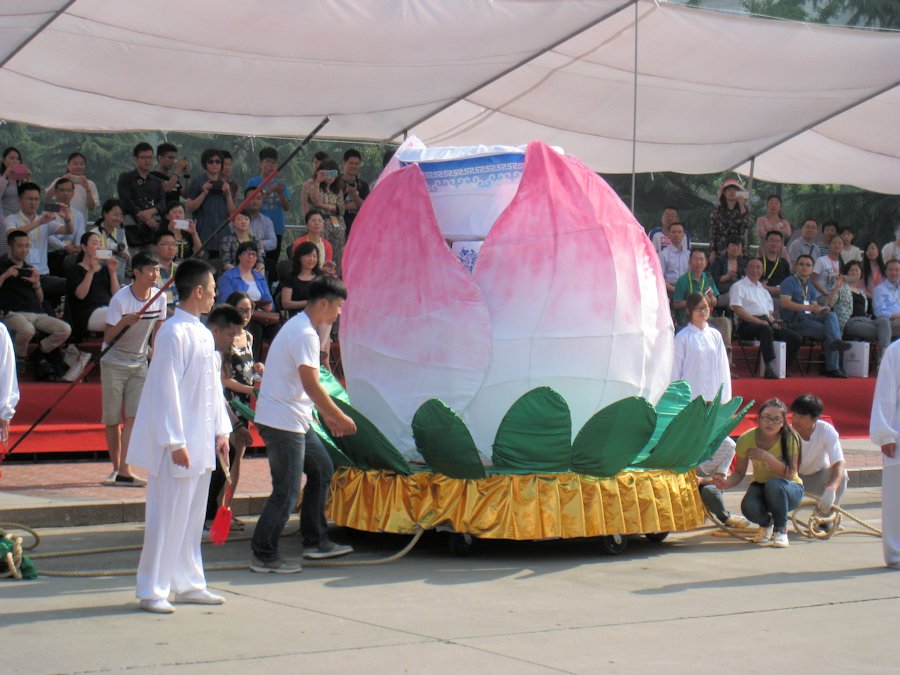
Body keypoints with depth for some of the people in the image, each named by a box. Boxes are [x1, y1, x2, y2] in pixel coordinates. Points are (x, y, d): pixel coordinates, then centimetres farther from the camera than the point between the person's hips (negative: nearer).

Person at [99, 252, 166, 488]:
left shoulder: (160, 297, -4)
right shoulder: (120, 299, -18)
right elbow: (107, 338, -18)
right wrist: (124, 322, -35)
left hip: (140, 363, 3)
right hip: (114, 362, -3)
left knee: (134, 417, -10)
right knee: (113, 419, 2)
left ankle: (124, 470, -12)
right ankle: (116, 468, 16)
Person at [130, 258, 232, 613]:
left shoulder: (204, 334, 13)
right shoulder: (173, 333, -15)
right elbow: (166, 389, -18)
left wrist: (221, 430, 15)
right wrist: (175, 442, -19)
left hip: (202, 443, 9)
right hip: (178, 446, -9)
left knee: (193, 515, 14)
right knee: (167, 517, -4)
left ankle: (188, 583, 23)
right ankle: (152, 590, 2)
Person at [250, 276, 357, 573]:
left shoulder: (296, 327, 18)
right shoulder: (305, 334, -15)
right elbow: (311, 384, -22)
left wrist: (327, 416, 25)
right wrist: (341, 417, -15)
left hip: (276, 418, 10)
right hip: (285, 422, -10)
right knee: (286, 491, -6)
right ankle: (264, 555, -2)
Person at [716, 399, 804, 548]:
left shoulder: (790, 439, -19)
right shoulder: (746, 439, -13)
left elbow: (790, 475, -24)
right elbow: (739, 472, -4)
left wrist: (766, 456, -36)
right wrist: (727, 483, -26)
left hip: (790, 490, -2)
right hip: (760, 486, 2)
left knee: (773, 484, -38)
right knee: (749, 507, -33)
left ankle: (781, 529, -11)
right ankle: (766, 523, 7)